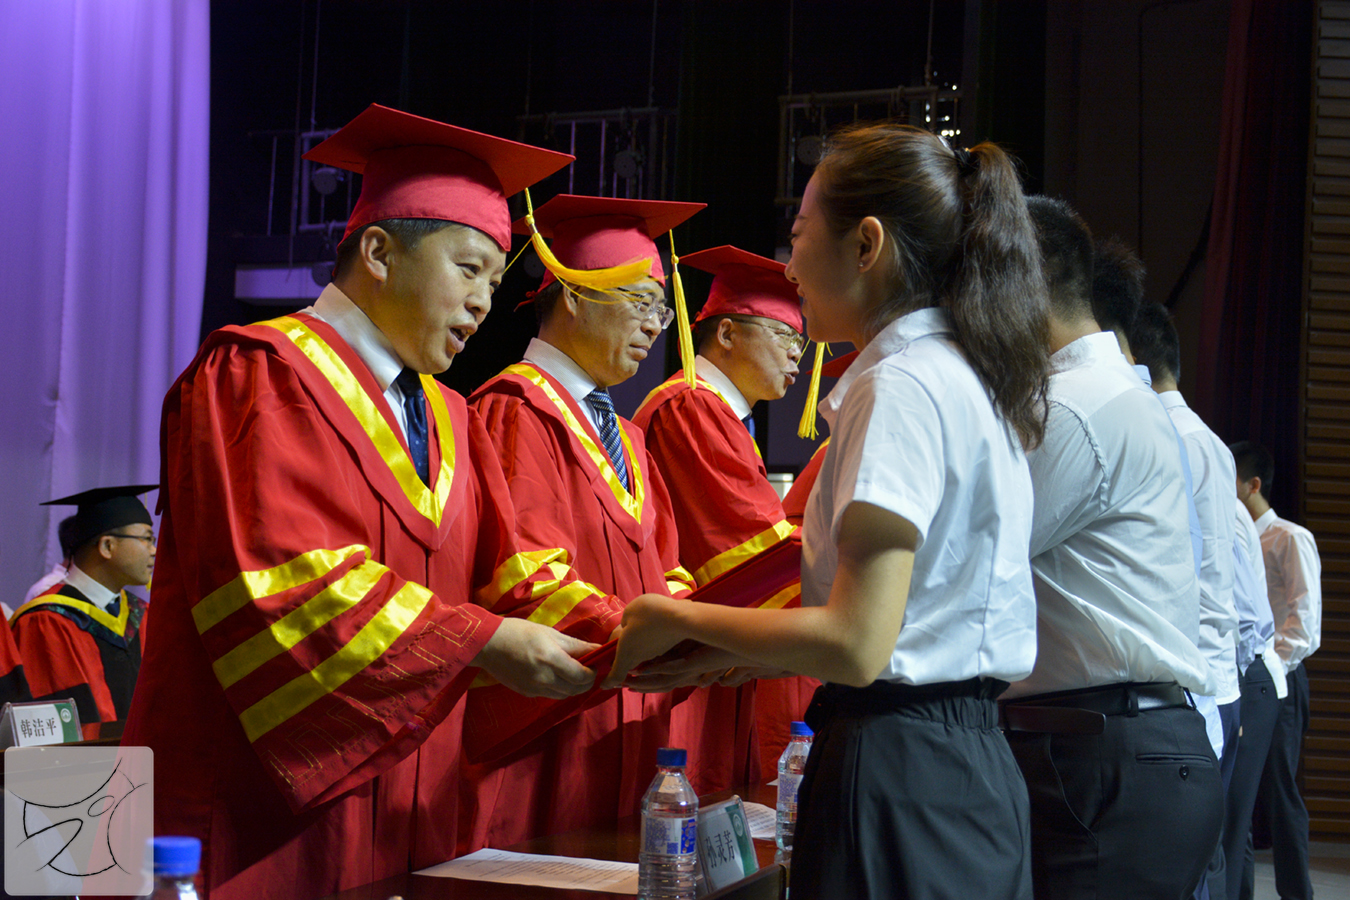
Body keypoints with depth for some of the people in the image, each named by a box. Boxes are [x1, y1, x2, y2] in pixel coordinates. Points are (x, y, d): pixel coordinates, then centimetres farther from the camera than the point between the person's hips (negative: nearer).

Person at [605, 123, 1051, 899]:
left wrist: (680, 619, -6)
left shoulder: (901, 386, -13)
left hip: (898, 774, -9)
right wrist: (729, 650, 17)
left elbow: (858, 645, -19)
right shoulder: (966, 377, 16)